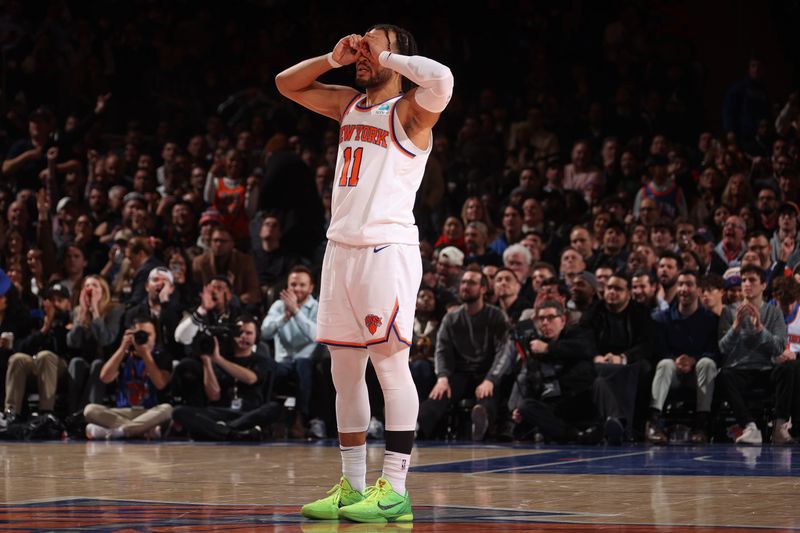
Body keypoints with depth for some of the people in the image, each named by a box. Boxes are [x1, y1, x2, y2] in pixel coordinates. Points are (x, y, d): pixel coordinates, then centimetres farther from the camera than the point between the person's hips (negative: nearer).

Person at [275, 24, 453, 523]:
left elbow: (441, 79, -26)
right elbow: (287, 83, 24)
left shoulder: (409, 110, -4)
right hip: (342, 247, 8)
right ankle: (352, 486, 15)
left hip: (387, 248, -8)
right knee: (345, 370, 9)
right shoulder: (349, 104, 17)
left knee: (391, 366, -7)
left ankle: (395, 491, -7)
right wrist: (337, 57, 9)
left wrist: (386, 55, -10)